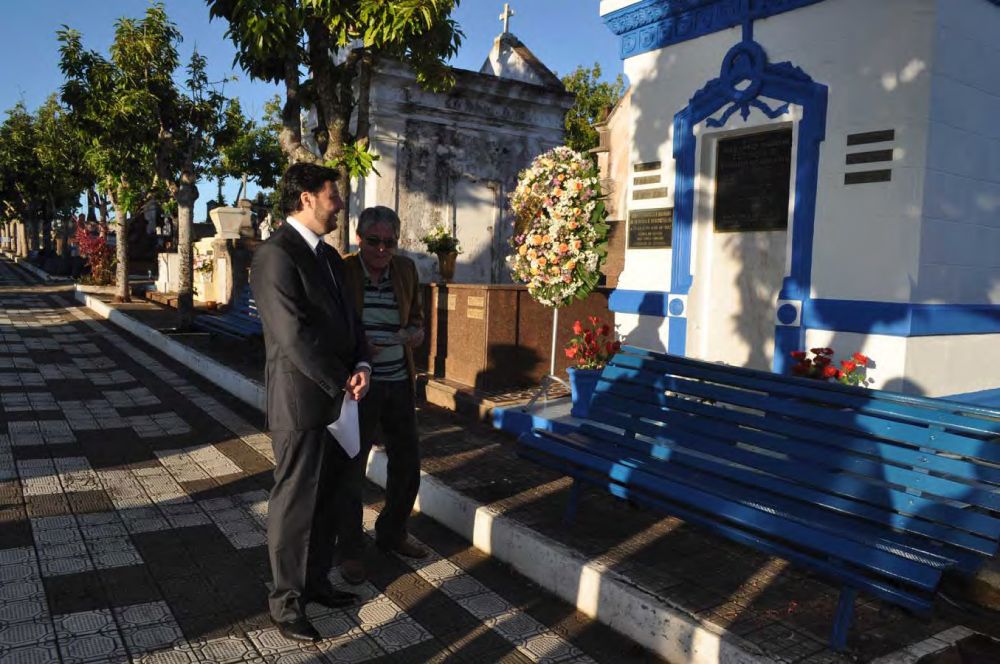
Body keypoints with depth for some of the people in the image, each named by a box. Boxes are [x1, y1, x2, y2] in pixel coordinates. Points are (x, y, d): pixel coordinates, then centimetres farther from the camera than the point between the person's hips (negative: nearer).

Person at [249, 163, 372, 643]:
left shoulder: (328, 255, 13)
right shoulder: (276, 255, -15)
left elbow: (348, 319, 13)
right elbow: (295, 336, -21)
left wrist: (362, 366, -5)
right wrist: (343, 385, -13)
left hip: (337, 402, 9)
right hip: (302, 404, -8)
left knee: (326, 499, 19)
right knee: (294, 505, 6)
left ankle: (316, 580, 36)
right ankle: (286, 601, 23)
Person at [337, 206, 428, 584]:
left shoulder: (406, 270, 3)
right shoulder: (340, 271, -10)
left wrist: (417, 332, -9)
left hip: (399, 383, 5)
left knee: (407, 464, 14)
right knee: (351, 469, 4)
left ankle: (391, 534, 36)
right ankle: (350, 550, 22)